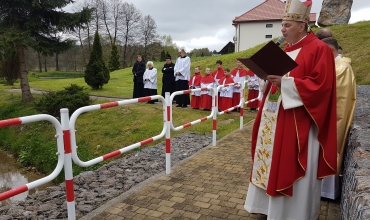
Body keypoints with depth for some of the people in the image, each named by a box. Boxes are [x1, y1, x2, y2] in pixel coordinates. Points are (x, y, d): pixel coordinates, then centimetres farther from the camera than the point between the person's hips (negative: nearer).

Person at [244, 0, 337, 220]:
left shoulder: (319, 49, -9)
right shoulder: (287, 50, 16)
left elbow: (319, 86, -17)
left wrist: (285, 82, -24)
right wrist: (270, 77, 1)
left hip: (299, 123, -8)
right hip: (276, 118, 8)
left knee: (294, 167, 1)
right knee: (273, 161, 14)